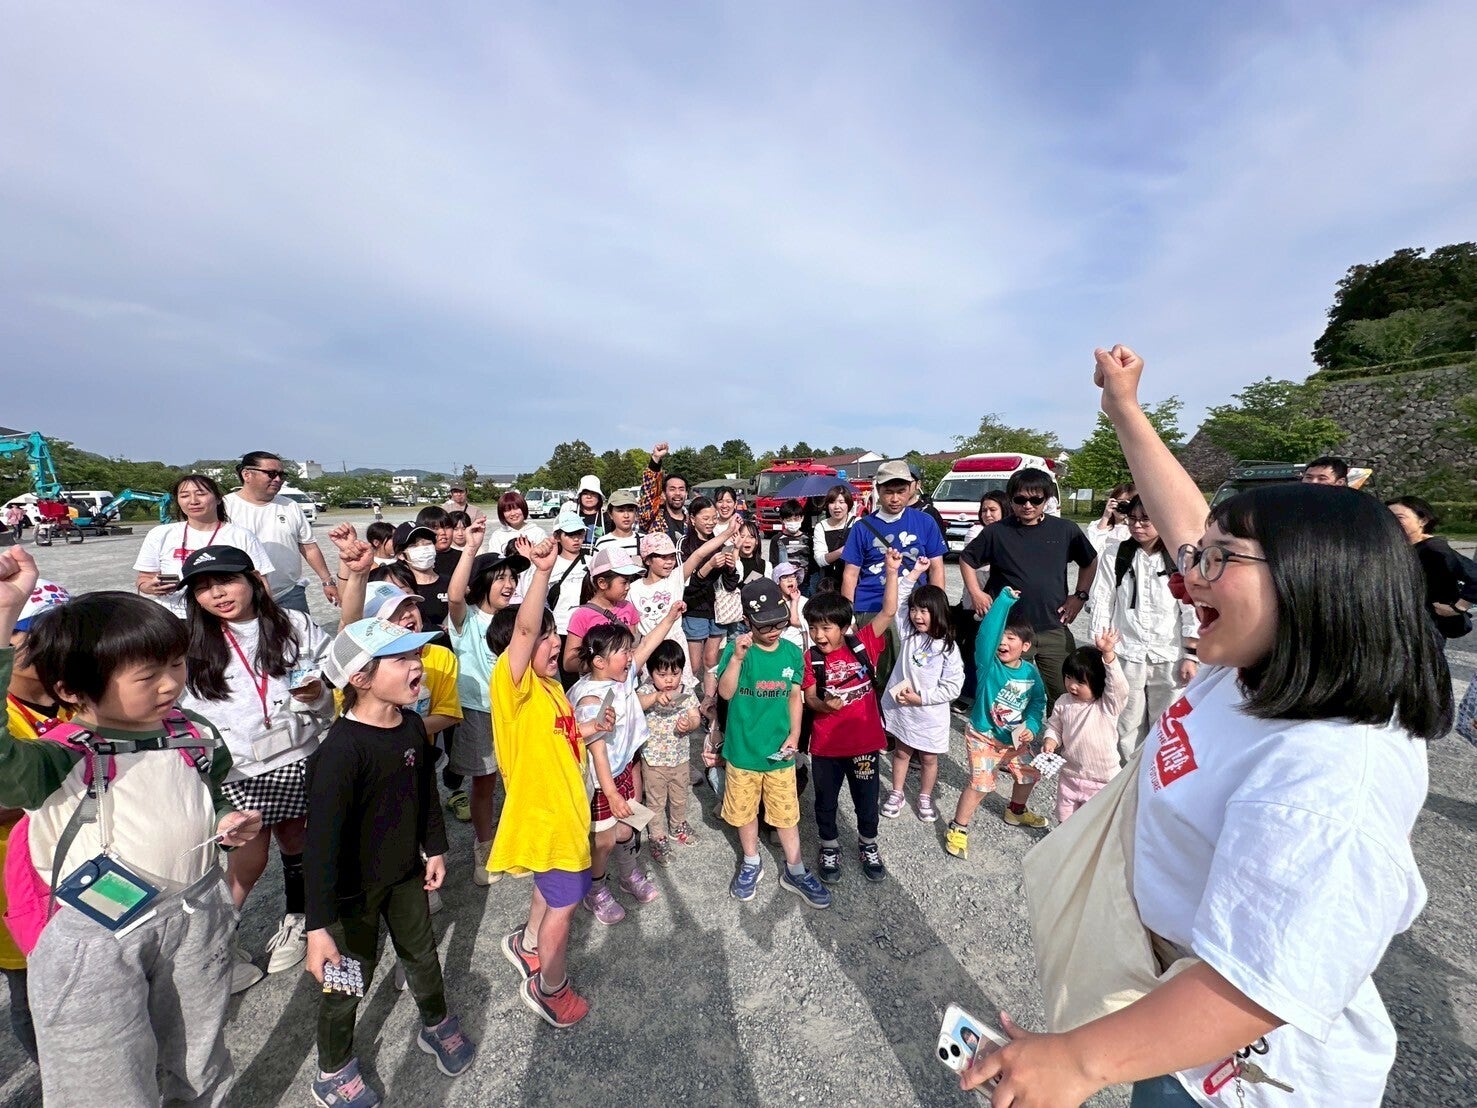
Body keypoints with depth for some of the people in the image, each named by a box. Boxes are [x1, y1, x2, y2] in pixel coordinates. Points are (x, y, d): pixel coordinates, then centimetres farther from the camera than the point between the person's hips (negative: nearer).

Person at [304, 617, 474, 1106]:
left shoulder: (412, 725, -9)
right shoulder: (342, 749, -31)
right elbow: (323, 840, -28)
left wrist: (434, 848, 11)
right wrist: (318, 926, -25)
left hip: (405, 870, 6)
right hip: (354, 886, -6)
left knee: (422, 953, 23)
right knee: (350, 976, 16)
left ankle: (436, 1025, 50)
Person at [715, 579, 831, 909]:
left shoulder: (792, 653, -5)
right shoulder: (737, 649, -14)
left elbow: (794, 696, 5)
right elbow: (725, 693, -23)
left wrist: (794, 734, -3)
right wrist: (737, 657, -35)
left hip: (779, 752, 1)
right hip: (743, 750, -1)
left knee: (787, 813, 14)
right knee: (745, 810, 17)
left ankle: (795, 871, 33)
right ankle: (751, 862, 41)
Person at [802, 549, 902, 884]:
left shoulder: (863, 644, -9)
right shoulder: (811, 659, -8)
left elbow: (888, 612, -16)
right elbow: (809, 698, -7)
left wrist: (891, 572, -24)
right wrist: (825, 704, -29)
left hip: (864, 739, 0)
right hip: (826, 744, 0)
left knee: (867, 799, 19)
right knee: (825, 800, 17)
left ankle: (868, 846, 44)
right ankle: (829, 848, 41)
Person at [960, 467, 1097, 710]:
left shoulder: (1066, 530, 2)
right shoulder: (996, 532, -2)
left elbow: (1090, 562, 19)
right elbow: (966, 559, 11)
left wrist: (1080, 595, 9)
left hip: (1054, 629, 2)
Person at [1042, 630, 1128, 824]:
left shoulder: (1108, 705, -17)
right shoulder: (1064, 703, -6)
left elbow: (1118, 686, -36)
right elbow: (1054, 727, 7)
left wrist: (1108, 654, -48)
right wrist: (1050, 742, -14)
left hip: (1101, 781, -3)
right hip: (1069, 776, 4)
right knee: (1065, 821, 20)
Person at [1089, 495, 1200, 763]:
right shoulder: (1115, 554, -2)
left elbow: (1192, 611, -1)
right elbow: (1102, 603, 0)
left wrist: (1191, 656, -3)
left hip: (1170, 658, 0)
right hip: (1126, 656, 0)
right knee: (1128, 728, 11)